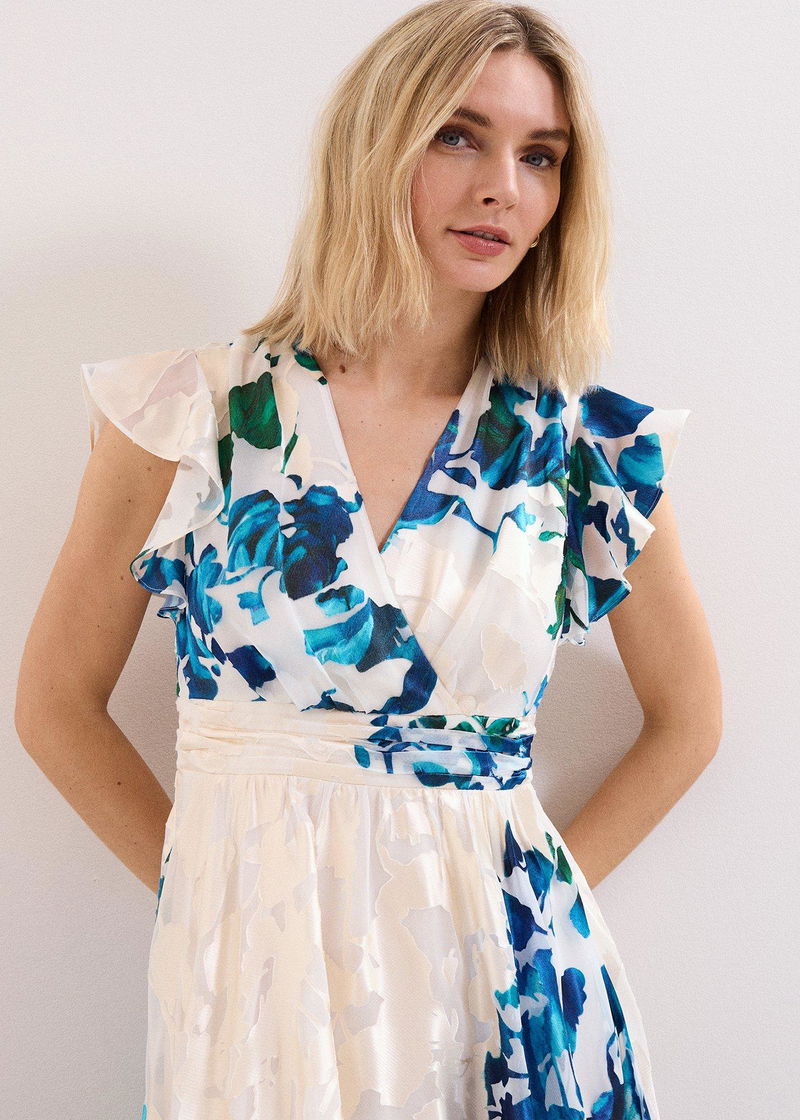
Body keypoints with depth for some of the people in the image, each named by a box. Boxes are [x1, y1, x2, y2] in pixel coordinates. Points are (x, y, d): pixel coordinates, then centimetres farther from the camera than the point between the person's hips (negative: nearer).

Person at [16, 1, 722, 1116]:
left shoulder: (585, 445, -3)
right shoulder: (194, 415, -6)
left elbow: (687, 716, 10)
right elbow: (58, 703, 2)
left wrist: (548, 891, 2)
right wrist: (203, 884, -1)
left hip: (505, 974, 1)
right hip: (247, 957, -1)